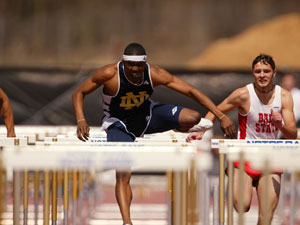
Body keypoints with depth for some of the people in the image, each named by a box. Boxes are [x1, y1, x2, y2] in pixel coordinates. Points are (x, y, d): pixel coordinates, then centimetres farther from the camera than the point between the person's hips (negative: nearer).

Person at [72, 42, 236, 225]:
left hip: (146, 115, 2)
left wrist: (222, 117, -25)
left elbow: (191, 91, -21)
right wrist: (81, 121, -33)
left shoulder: (154, 74, -24)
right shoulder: (109, 74, -28)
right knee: (123, 175, -20)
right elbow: (79, 93, -16)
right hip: (119, 125, -2)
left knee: (193, 118, -16)